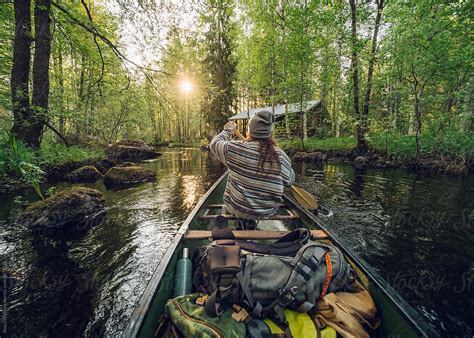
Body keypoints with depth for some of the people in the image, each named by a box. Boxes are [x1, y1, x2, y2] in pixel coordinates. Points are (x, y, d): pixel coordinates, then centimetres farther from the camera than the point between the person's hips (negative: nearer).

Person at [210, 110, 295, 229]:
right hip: (268, 211, 2)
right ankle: (252, 222, 34)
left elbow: (214, 144, -1)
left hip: (238, 208, -1)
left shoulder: (236, 149, -21)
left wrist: (227, 130, 14)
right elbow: (290, 181, 1)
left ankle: (242, 223, 32)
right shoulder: (282, 157, -16)